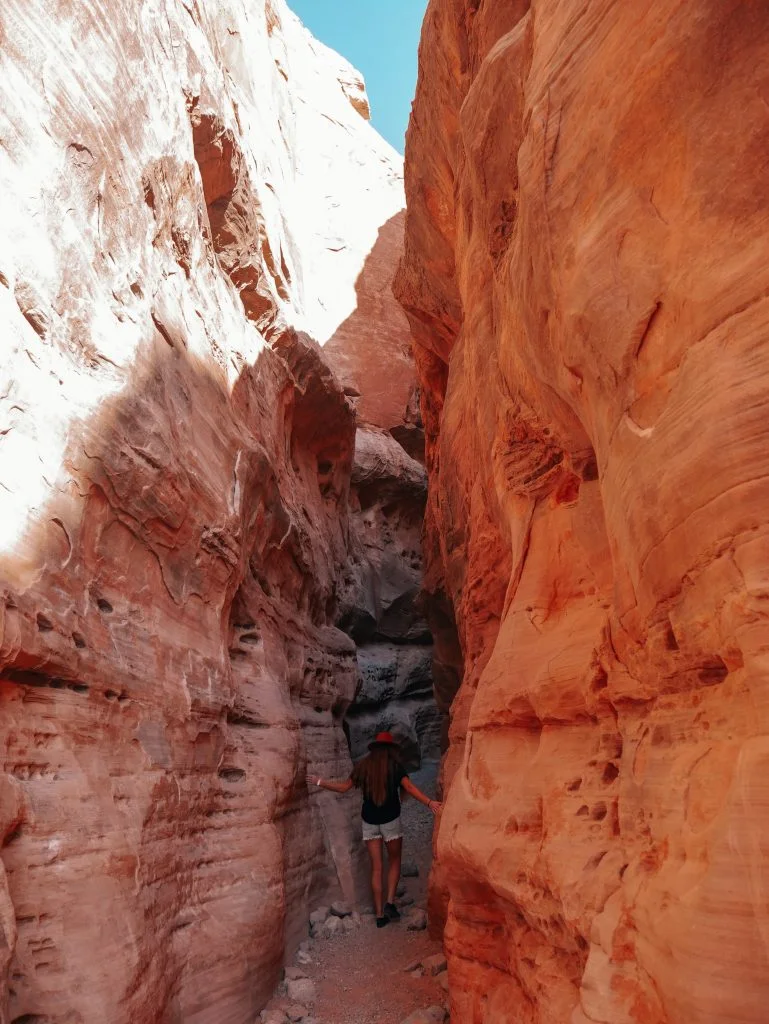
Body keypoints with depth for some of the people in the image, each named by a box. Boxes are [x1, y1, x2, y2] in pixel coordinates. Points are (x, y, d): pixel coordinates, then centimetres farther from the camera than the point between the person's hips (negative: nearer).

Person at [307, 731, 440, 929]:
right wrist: (429, 802, -28)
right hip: (390, 819, -3)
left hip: (369, 821, 3)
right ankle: (390, 902, 2)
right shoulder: (394, 765, -7)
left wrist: (320, 782, 21)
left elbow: (344, 787, 9)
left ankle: (380, 915, 12)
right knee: (394, 861, 17)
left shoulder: (363, 766, 2)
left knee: (376, 868, 10)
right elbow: (409, 787, -20)